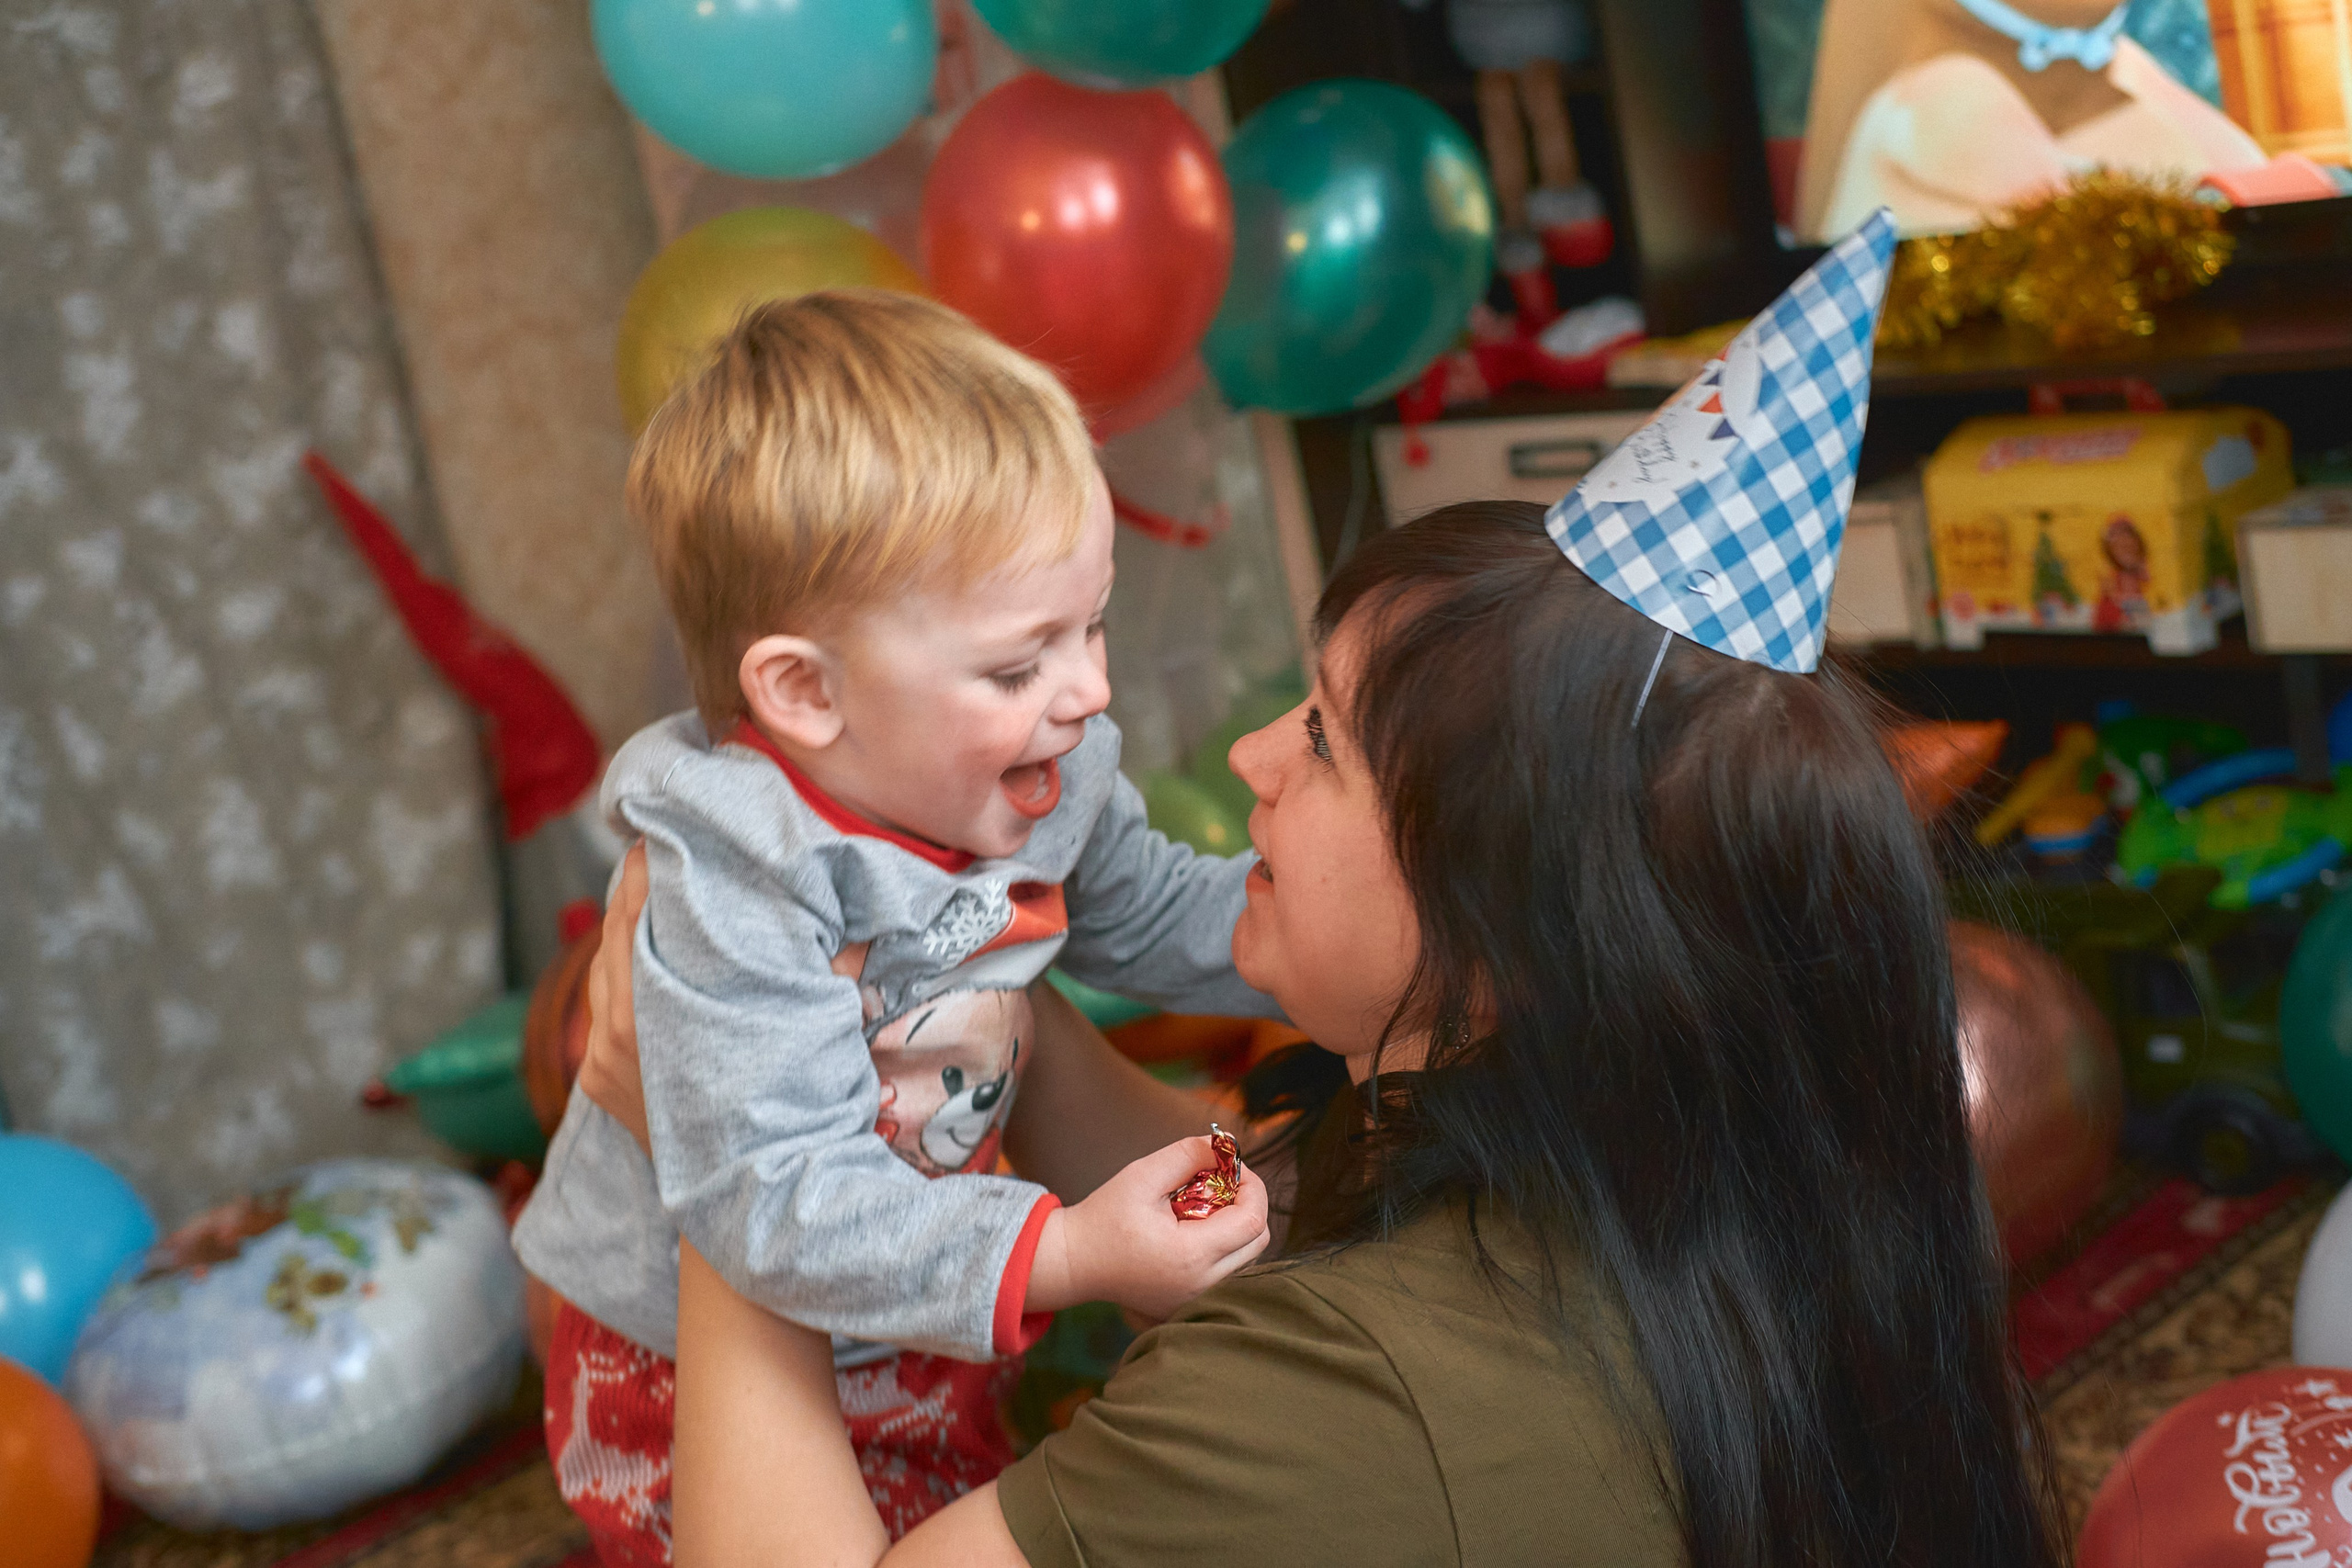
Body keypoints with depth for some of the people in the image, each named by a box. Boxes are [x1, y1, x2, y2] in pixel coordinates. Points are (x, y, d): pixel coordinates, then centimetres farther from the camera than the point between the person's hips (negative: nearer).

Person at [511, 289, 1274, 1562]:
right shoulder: (737, 890, -35)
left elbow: (1155, 918, 10)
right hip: (706, 1394, -7)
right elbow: (777, 1205, -39)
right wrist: (1068, 1254, -47)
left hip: (926, 1344, 7)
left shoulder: (1045, 782, -10)